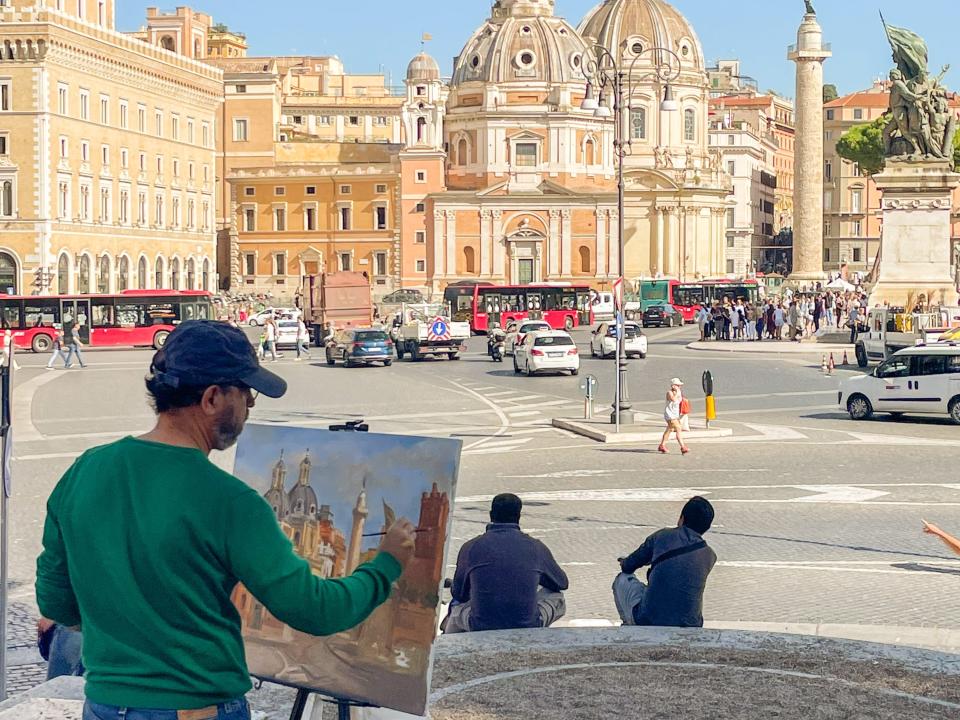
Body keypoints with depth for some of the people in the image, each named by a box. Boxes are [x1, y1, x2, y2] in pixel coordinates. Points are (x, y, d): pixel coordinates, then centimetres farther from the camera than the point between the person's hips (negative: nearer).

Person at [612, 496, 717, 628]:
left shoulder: (662, 536, 0)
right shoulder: (710, 556, 7)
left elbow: (627, 567, 11)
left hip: (648, 621, -3)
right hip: (689, 627, 3)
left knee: (623, 579, 25)